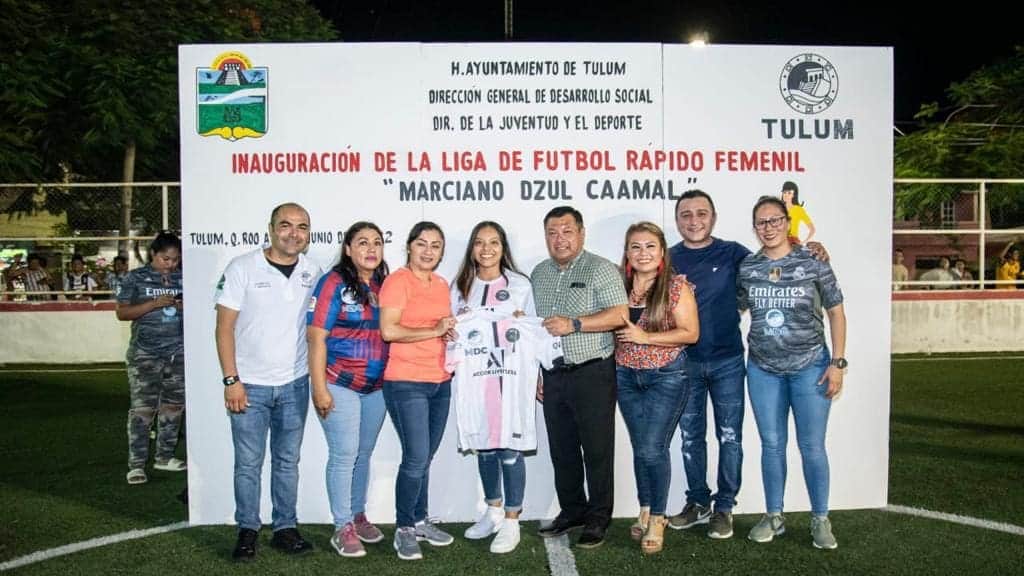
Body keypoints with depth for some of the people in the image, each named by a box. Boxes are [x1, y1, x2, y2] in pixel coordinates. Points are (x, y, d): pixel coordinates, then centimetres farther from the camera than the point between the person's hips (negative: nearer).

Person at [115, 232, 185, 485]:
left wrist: (185, 306, -8)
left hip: (179, 352, 4)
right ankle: (136, 464, 2)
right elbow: (122, 312, -4)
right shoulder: (135, 278, 0)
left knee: (174, 405, 8)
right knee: (142, 408, -5)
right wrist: (154, 304, -17)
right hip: (145, 354, -3)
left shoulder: (184, 278, 8)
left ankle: (164, 457, 22)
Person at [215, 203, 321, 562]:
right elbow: (224, 326, -8)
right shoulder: (243, 268, -8)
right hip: (250, 385, -3)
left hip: (295, 385, 3)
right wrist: (231, 380, -13)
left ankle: (285, 528, 23)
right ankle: (247, 531, 20)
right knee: (248, 463, 5)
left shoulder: (313, 272, 2)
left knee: (287, 461, 11)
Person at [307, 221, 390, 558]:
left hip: (376, 387, 5)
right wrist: (319, 388, -16)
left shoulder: (384, 285, 7)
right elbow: (316, 338, -12)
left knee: (364, 454, 15)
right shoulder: (334, 283, -9)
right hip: (340, 385, -5)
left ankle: (358, 516, 30)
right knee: (344, 455, -2)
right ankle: (343, 529, 10)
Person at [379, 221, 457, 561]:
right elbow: (389, 330, -18)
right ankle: (404, 529, 9)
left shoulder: (442, 285, 13)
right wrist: (434, 331, -15)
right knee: (416, 459, -6)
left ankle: (420, 521, 27)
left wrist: (451, 332, 5)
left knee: (425, 458, 15)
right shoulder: (397, 281, -9)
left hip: (441, 382, 7)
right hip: (406, 383, -7)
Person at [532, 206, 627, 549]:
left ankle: (598, 519, 13)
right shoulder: (539, 274, 13)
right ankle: (572, 511, 27)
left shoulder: (600, 270, -6)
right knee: (562, 450, 13)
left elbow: (619, 315, -16)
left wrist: (573, 324, -23)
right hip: (554, 376, 6)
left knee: (597, 450, 2)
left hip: (592, 375, -6)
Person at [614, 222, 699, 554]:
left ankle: (657, 520, 10)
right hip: (626, 376, 4)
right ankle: (646, 513, 27)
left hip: (666, 377, -4)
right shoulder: (619, 285, 3)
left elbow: (691, 333, -11)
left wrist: (644, 337, -18)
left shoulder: (676, 286, -8)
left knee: (653, 448, -6)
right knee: (640, 448, 12)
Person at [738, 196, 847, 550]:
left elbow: (836, 312, 0)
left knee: (812, 446, 3)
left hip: (810, 366, -2)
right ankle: (774, 517, 23)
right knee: (772, 445, 10)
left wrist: (838, 363, -6)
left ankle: (820, 520, 18)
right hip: (763, 369, 2)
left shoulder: (813, 264, -4)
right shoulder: (746, 268, 3)